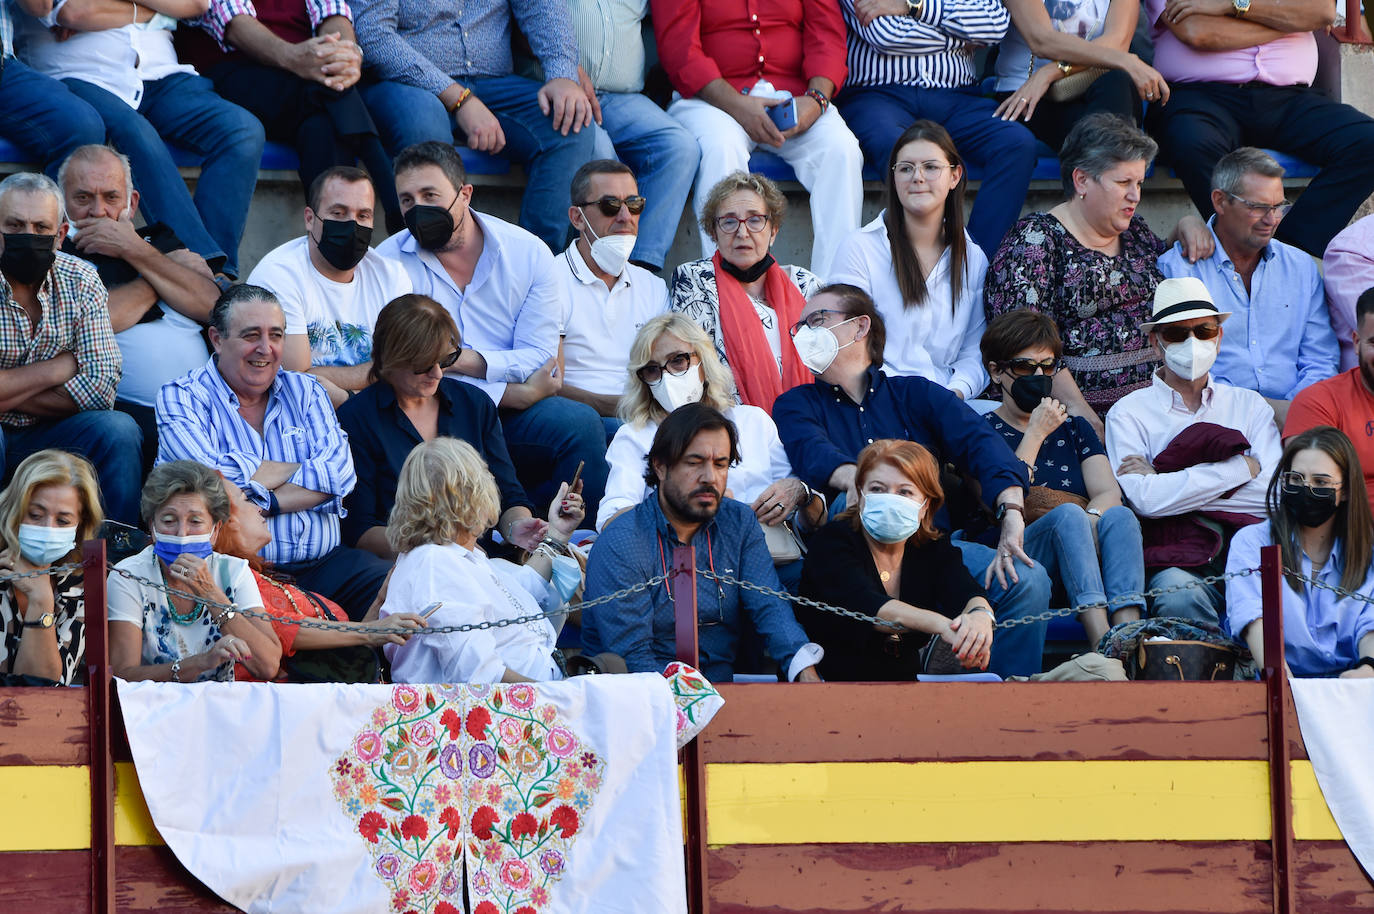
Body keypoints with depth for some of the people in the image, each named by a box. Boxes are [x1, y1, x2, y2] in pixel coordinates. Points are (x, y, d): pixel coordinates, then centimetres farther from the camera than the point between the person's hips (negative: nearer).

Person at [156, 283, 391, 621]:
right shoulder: (181, 397, 5)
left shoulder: (305, 391, 18)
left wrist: (262, 503, -13)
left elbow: (339, 472, 1)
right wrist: (304, 469, 1)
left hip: (322, 563, 5)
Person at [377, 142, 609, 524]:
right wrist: (516, 393, -14)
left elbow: (540, 360, -2)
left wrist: (463, 360, -18)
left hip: (515, 415, 2)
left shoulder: (528, 253, 4)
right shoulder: (391, 261, -1)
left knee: (580, 422, -27)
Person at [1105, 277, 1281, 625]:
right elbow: (1144, 499, -7)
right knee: (1179, 596, -37)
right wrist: (1242, 467, -2)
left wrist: (1168, 486, -1)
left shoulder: (1248, 405, 21)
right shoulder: (1130, 413, 13)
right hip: (1177, 560, -2)